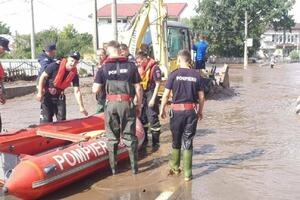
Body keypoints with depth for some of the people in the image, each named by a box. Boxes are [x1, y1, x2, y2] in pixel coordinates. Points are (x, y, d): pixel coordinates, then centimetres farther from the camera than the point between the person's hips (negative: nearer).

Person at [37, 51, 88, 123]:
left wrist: (81, 107, -17)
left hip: (59, 96, 4)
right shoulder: (55, 66, -20)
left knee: (62, 119, 4)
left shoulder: (74, 75, -10)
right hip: (47, 95, -3)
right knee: (46, 119, -3)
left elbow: (77, 92, -11)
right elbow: (43, 77, -12)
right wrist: (40, 93, -15)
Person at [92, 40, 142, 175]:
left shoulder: (104, 68, 0)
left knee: (112, 137, 12)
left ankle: (113, 167, 18)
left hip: (111, 104, 0)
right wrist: (139, 106, 10)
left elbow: (95, 90, -1)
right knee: (129, 136, 10)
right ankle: (134, 167, 16)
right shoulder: (131, 66, 1)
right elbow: (138, 89, 1)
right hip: (127, 104, 0)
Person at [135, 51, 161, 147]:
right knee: (142, 117, 15)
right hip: (143, 94, 8)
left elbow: (157, 84, -15)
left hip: (151, 94, -8)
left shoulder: (154, 68, -15)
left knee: (153, 119, -4)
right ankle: (144, 140, 31)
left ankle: (156, 143, 7)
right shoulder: (140, 68, 8)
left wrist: (153, 99, -17)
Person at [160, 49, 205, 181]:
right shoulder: (196, 75, 0)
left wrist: (162, 109, 7)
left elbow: (166, 94, -5)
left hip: (177, 110, -1)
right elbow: (201, 96, 3)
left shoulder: (174, 75, -6)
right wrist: (200, 111, 16)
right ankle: (187, 173, 8)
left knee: (176, 141, 16)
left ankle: (175, 167, 32)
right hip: (191, 111, 1)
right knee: (188, 142, 6)